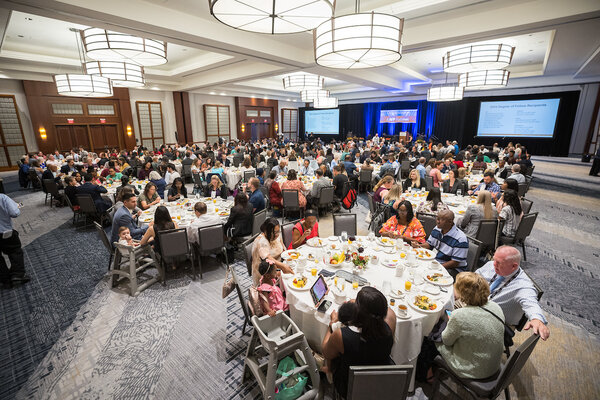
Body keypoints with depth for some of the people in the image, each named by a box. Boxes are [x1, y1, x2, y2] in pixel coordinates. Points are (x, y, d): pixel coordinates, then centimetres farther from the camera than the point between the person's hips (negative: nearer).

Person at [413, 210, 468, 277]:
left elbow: (455, 263, -19)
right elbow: (429, 244, 13)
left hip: (452, 269, -7)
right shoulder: (437, 229, 1)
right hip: (435, 262, 7)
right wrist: (419, 246, -8)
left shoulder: (460, 239, -21)